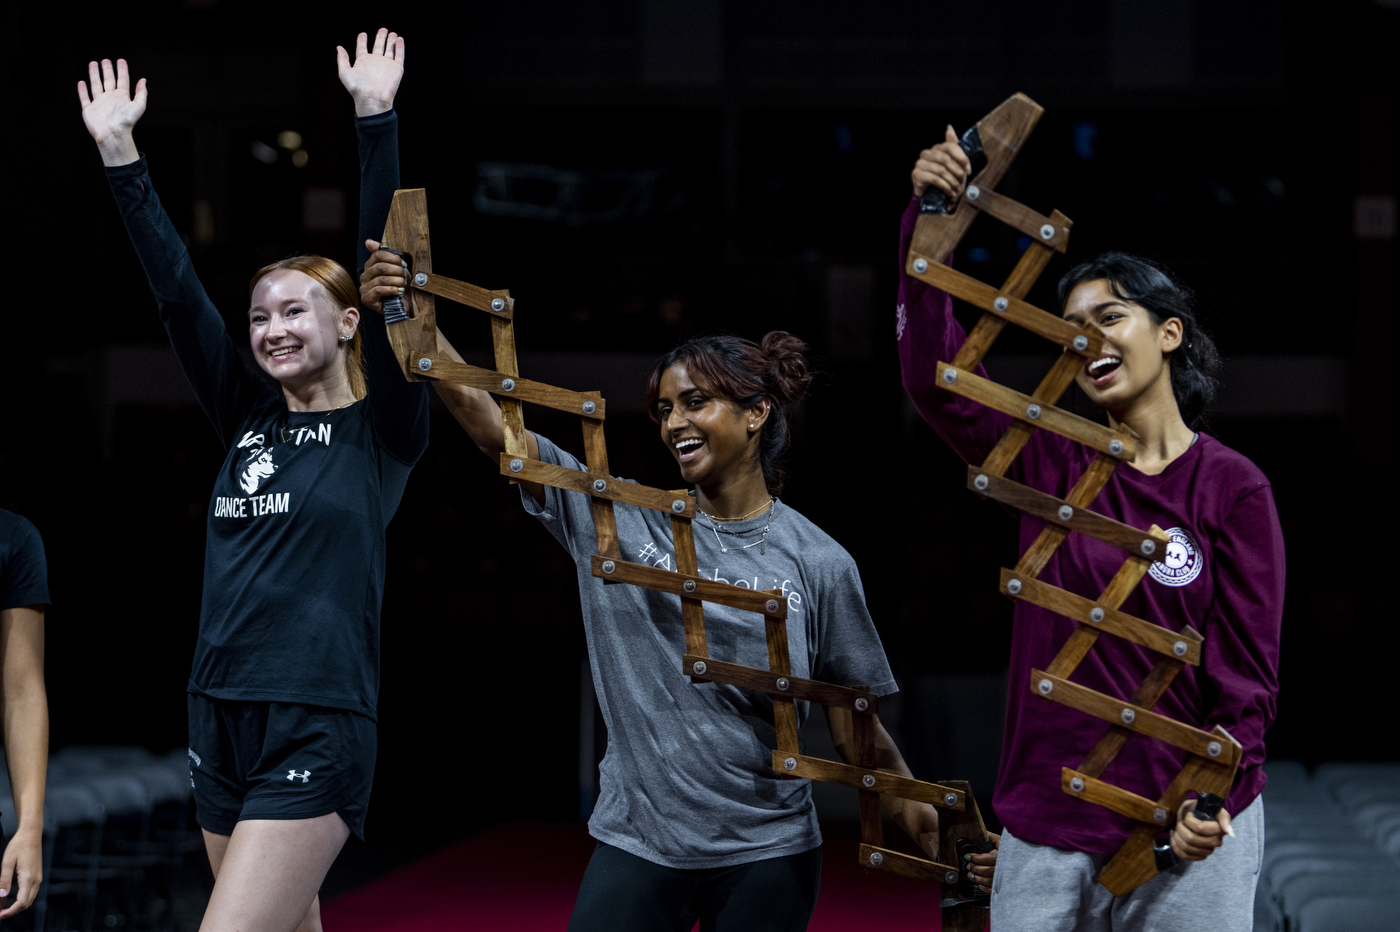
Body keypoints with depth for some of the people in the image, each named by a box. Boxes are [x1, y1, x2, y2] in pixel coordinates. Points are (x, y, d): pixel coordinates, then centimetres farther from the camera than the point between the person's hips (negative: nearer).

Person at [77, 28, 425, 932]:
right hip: (221, 719, 7)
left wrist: (377, 118, -18)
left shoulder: (382, 432, -2)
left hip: (317, 731, -6)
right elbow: (177, 292, 8)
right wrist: (120, 153, 3)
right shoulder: (248, 422, 11)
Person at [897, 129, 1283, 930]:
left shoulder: (1233, 487, -2)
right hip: (1048, 825, 3)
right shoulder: (1052, 464, 5)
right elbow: (933, 374, -7)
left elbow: (1247, 669, -5)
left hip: (1187, 829, -2)